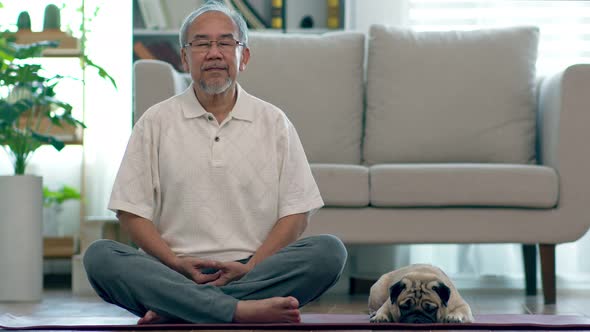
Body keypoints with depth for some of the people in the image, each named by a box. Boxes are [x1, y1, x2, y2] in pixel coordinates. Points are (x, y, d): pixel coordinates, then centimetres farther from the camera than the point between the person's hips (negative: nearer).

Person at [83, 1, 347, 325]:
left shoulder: (274, 122, 11)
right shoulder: (156, 122, 9)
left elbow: (296, 213, 7)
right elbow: (131, 212, 5)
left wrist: (251, 267, -9)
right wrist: (178, 265, -11)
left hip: (251, 270, 1)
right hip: (174, 272, -1)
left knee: (329, 251, -26)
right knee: (99, 256, -27)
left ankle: (171, 312, -29)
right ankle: (241, 309, -39)